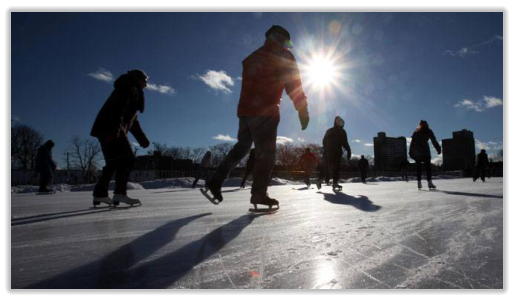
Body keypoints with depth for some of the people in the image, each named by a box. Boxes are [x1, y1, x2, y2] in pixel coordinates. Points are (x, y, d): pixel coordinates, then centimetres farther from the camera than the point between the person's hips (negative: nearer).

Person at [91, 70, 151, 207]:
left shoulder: (133, 92, 30)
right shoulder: (129, 88, 0)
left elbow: (133, 121, 29)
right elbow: (118, 108, -19)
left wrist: (142, 139, 25)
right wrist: (116, 127, -32)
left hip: (108, 130, 10)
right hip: (111, 129, -10)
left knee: (113, 162, 12)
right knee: (127, 159, -15)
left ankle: (99, 194, 17)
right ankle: (120, 194, -19)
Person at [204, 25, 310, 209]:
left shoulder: (253, 57, 24)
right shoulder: (283, 56, 2)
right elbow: (294, 85, -7)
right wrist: (303, 111, -7)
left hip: (245, 110, 7)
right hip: (265, 111, -7)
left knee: (242, 147, 15)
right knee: (265, 152, -3)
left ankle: (216, 182, 11)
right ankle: (259, 193, -6)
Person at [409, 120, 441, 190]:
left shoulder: (416, 132, 19)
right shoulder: (428, 131, 11)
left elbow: (412, 142, 14)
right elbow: (434, 141, 4)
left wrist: (411, 152, 14)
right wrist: (438, 149, 6)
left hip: (416, 151, 4)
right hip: (424, 150, -3)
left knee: (418, 167, 6)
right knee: (428, 166, -4)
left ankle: (419, 183, 2)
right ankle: (429, 182, -15)